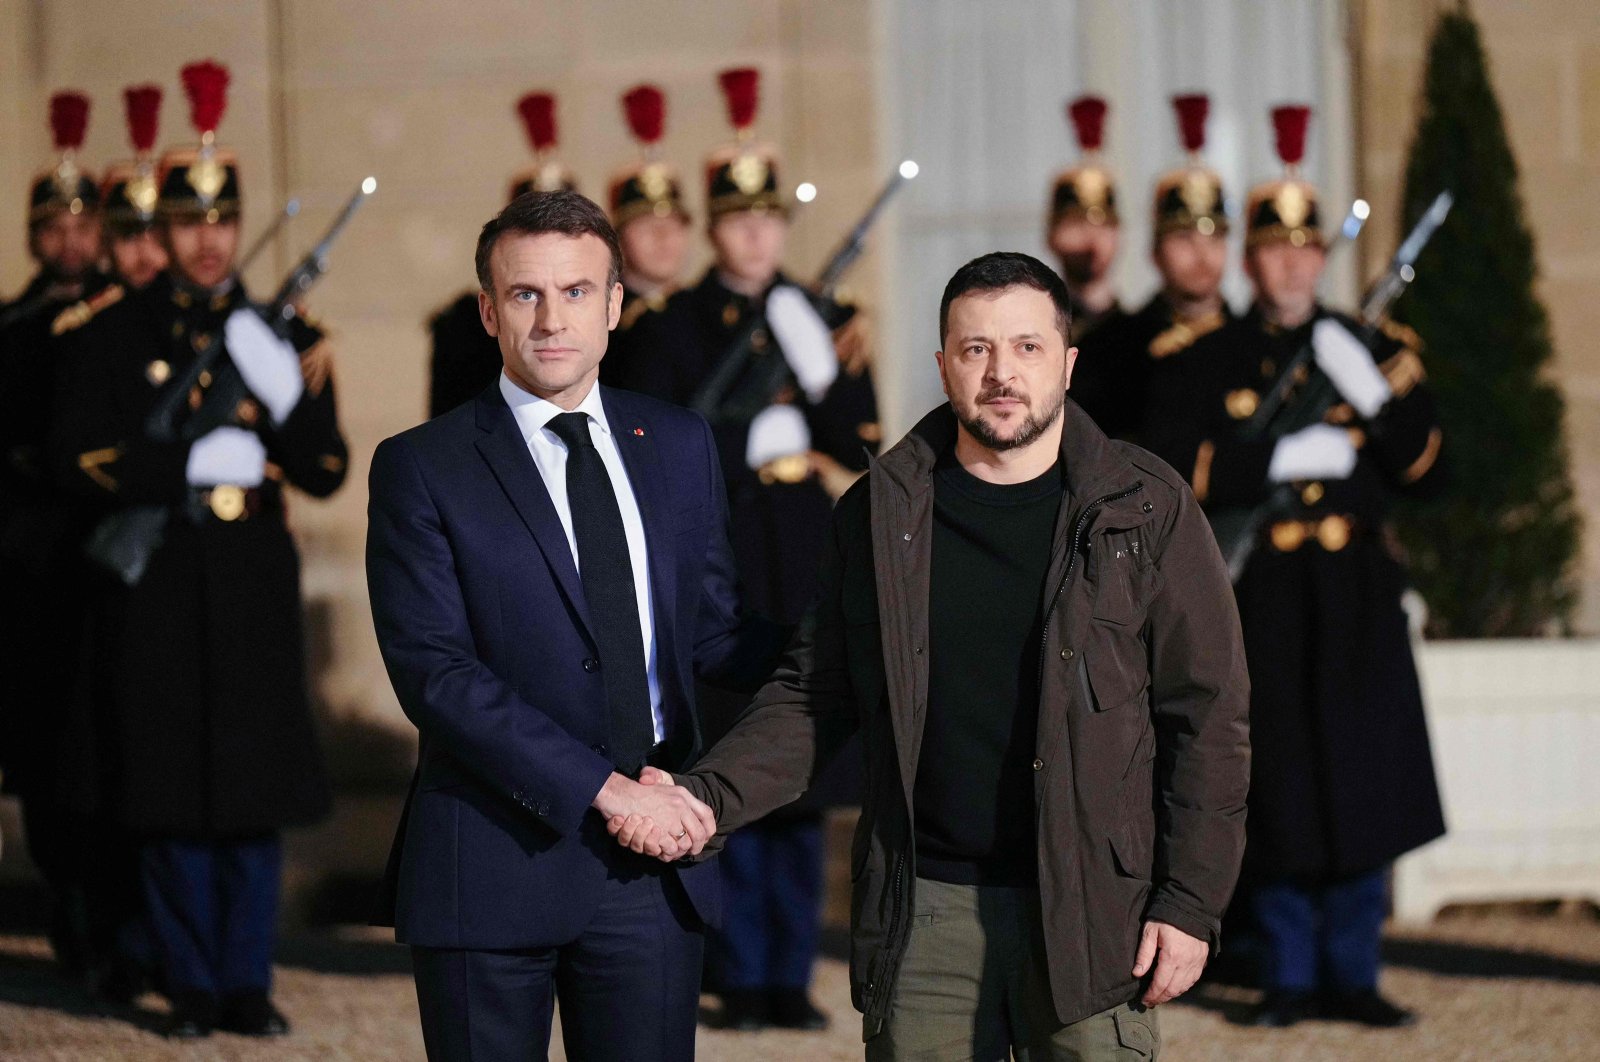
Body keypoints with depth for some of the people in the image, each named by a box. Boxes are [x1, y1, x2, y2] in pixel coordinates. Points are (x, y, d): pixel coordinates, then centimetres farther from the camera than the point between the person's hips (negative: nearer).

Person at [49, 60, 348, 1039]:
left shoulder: (280, 334, 8)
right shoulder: (113, 332, 4)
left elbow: (325, 474, 4)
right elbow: (77, 458, -3)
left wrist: (296, 397, -16)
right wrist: (187, 465, -15)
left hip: (254, 589, 1)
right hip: (157, 588, -1)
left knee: (257, 789, 0)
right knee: (173, 795, 0)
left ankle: (248, 983, 9)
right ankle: (192, 985, 9)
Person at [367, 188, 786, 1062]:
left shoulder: (678, 447, 11)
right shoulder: (421, 468, -3)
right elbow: (435, 673, -13)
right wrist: (605, 786, -19)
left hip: (651, 861, 3)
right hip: (491, 870, -3)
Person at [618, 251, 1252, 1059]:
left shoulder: (1145, 509, 1)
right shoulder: (879, 514, 7)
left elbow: (1209, 712, 0)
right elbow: (813, 695, 10)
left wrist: (1191, 903, -6)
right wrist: (704, 798, -7)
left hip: (1090, 912, -2)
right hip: (924, 912, 2)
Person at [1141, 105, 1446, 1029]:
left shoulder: (1376, 351, 9)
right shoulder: (1202, 361, 3)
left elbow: (1429, 469, 3)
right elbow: (1174, 469, -8)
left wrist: (1379, 392, -12)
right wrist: (1281, 461, -16)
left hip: (1357, 594, 2)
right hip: (1260, 596, -2)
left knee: (1364, 780, 0)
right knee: (1278, 788, 0)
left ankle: (1353, 974, 9)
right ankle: (1290, 976, 9)